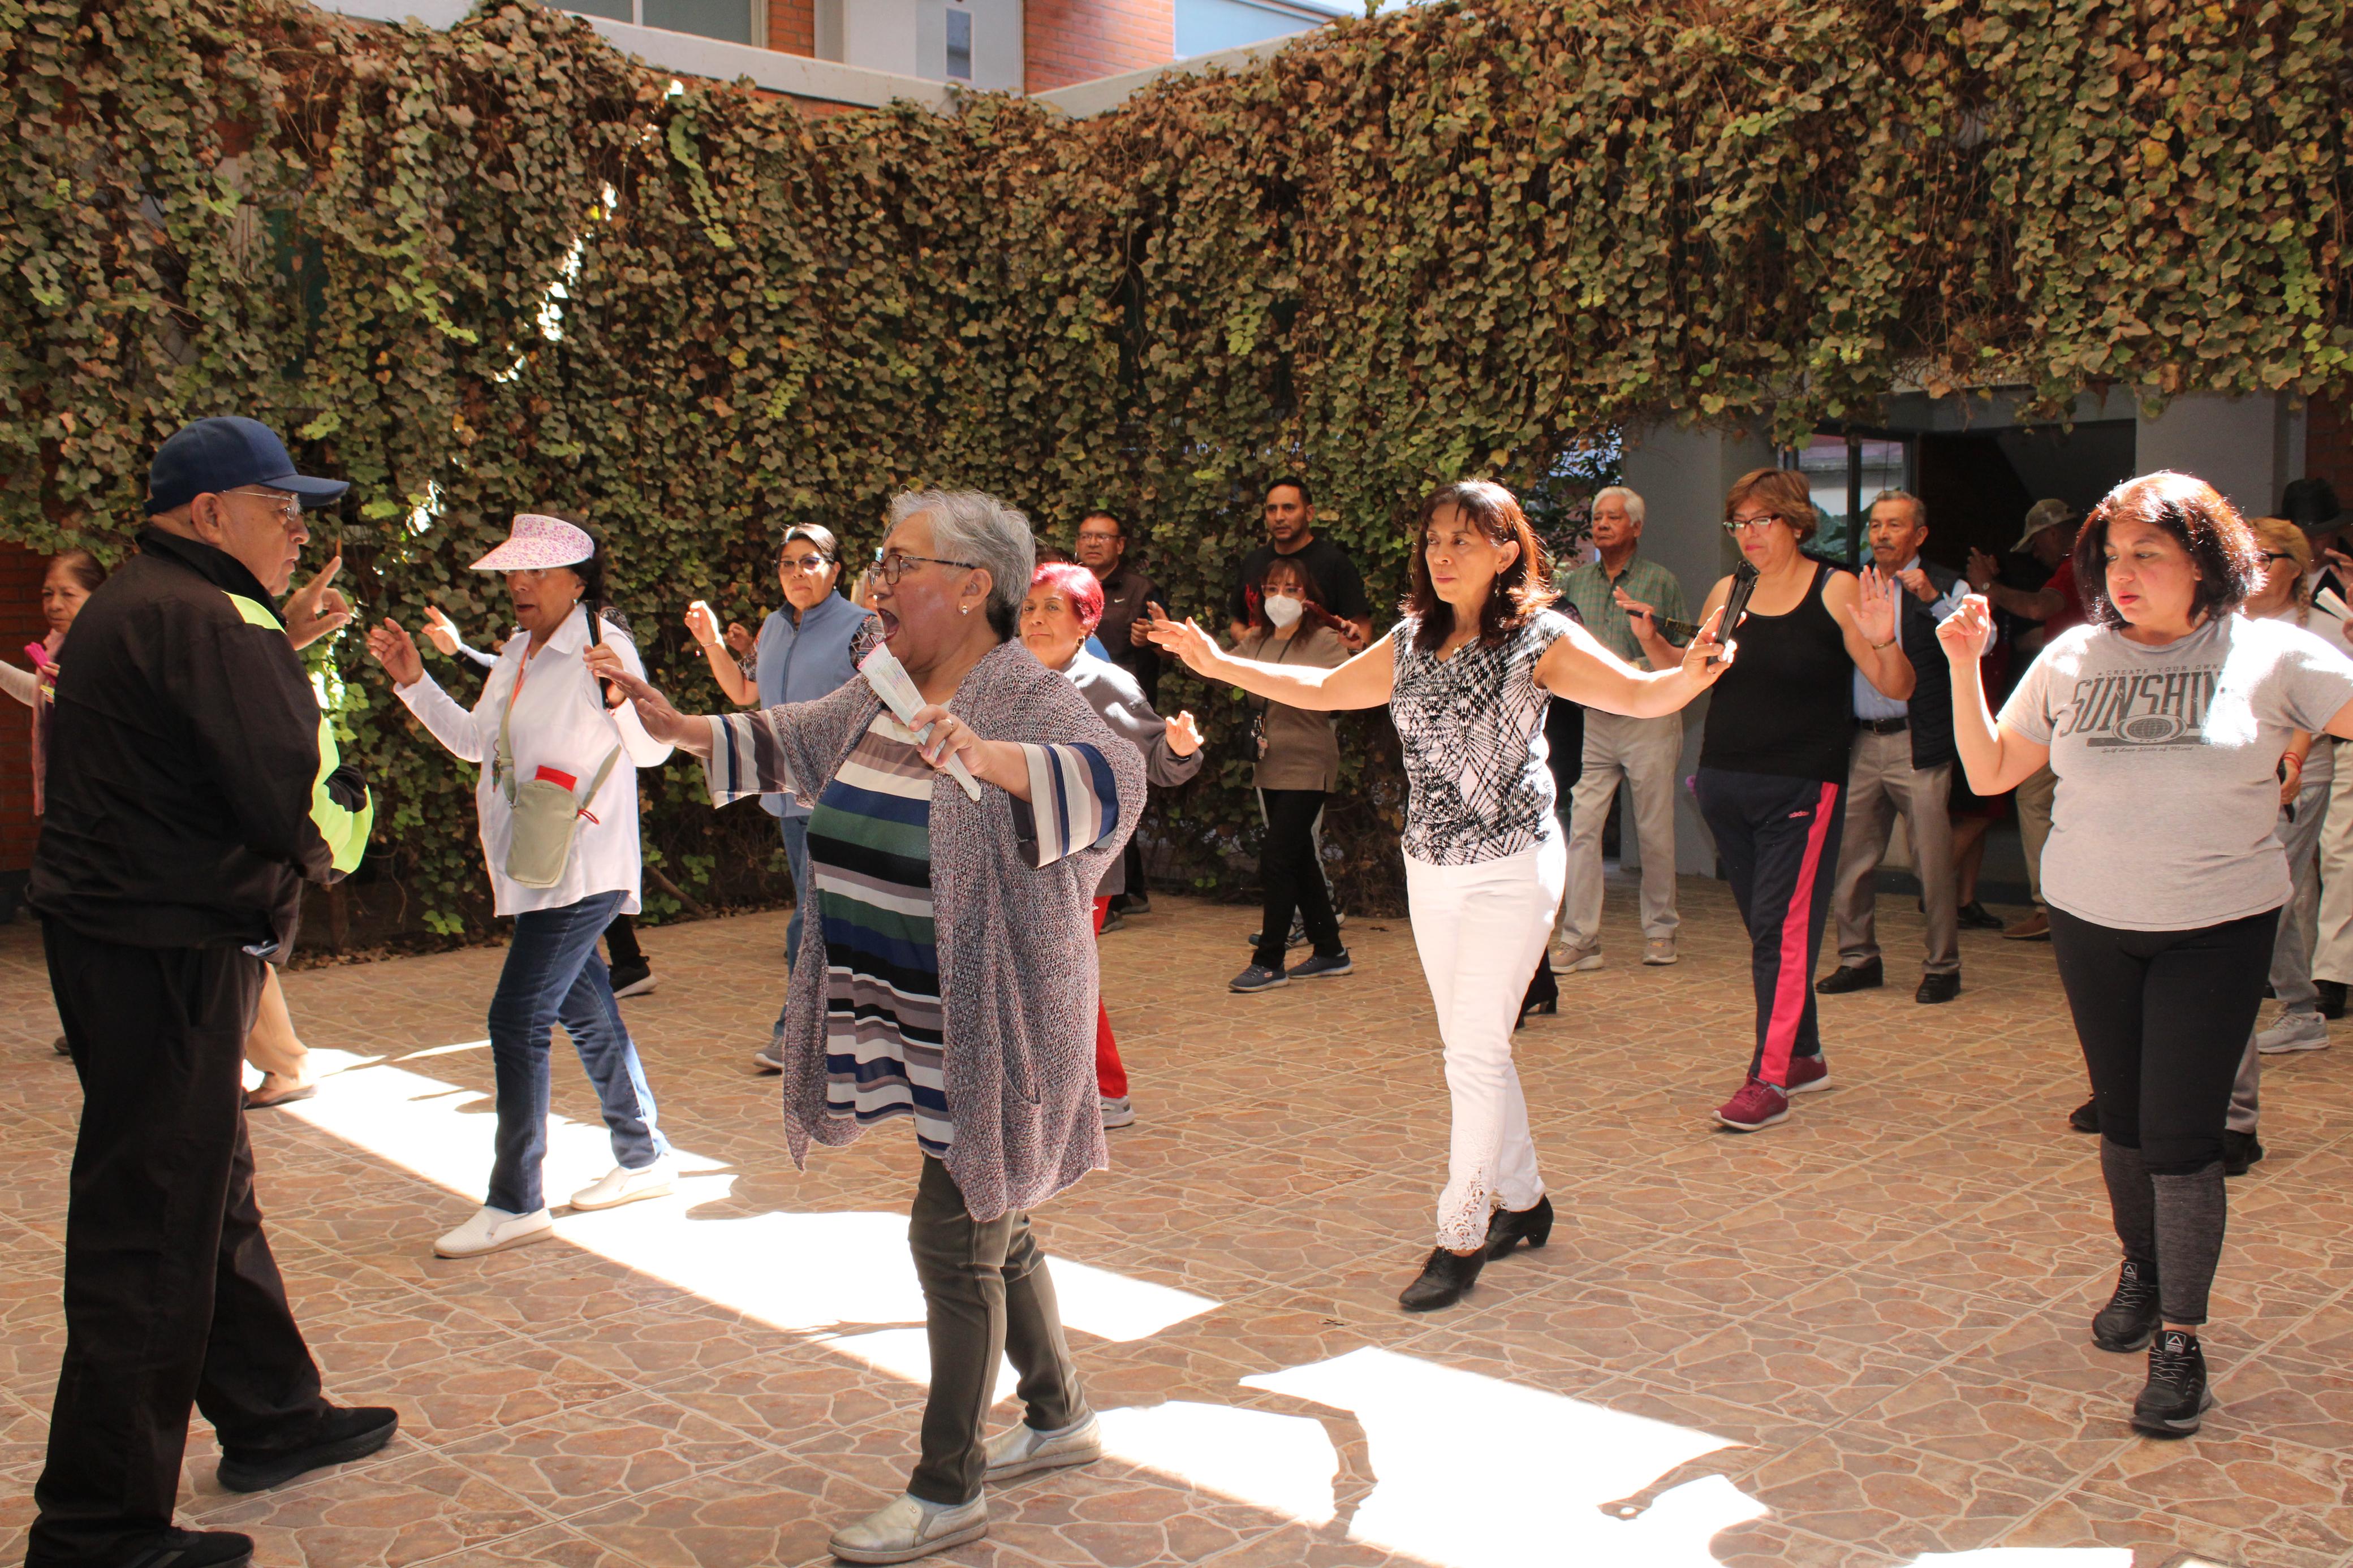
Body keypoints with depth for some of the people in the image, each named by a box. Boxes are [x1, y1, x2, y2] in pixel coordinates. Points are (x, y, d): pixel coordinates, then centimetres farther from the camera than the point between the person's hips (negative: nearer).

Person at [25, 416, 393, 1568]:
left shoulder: (132, 608, 16)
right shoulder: (203, 620, -18)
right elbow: (297, 803, -25)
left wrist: (282, 653, 9)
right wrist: (331, 844, -5)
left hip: (116, 939, 11)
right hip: (169, 954, -11)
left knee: (211, 1185, 21)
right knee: (155, 1228, -3)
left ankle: (271, 1417, 37)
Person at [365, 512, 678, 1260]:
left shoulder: (603, 646, -12)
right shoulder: (517, 652, 13)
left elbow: (651, 750, -17)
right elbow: (475, 740, 22)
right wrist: (414, 683, 12)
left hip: (582, 868, -9)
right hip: (533, 866, 9)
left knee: (517, 1018, -10)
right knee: (585, 1014, 16)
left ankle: (515, 1203, -3)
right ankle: (644, 1158, 29)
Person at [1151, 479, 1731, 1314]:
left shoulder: (1540, 637, -11)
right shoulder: (1411, 641, 6)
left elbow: (1640, 695, -20)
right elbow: (1323, 691, 16)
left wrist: (1689, 676, -42)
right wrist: (1219, 663, 13)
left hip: (1512, 868, -6)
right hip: (1430, 870, 6)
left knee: (1475, 1050, -6)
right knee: (1472, 1048, 14)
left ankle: (1461, 1237, 6)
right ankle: (1523, 1201, 31)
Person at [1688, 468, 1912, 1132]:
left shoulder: (1837, 591, -5)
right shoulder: (1727, 595, 9)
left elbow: (1896, 687, -8)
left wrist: (1885, 642, -28)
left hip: (1802, 788, -6)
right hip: (1726, 784, 6)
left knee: (1782, 929, -9)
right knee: (1766, 929, 13)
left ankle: (1768, 1082, -5)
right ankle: (1803, 1055, 27)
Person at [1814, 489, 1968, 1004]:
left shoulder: (1945, 587, 3)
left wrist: (1931, 598, -22)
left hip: (1918, 745, -4)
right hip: (1860, 745, 5)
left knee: (1932, 864, -3)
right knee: (1848, 859, 7)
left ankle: (1942, 967, 9)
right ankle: (1859, 958, 21)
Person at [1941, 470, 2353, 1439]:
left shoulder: (2270, 656, -4)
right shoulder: (2073, 659, 1)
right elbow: (1989, 772, 4)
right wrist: (1964, 665, -6)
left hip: (2217, 928, -2)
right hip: (2090, 922, 3)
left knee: (2181, 1134, -6)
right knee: (2123, 1120, 13)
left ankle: (2180, 1339, 7)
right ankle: (2140, 1267, 38)